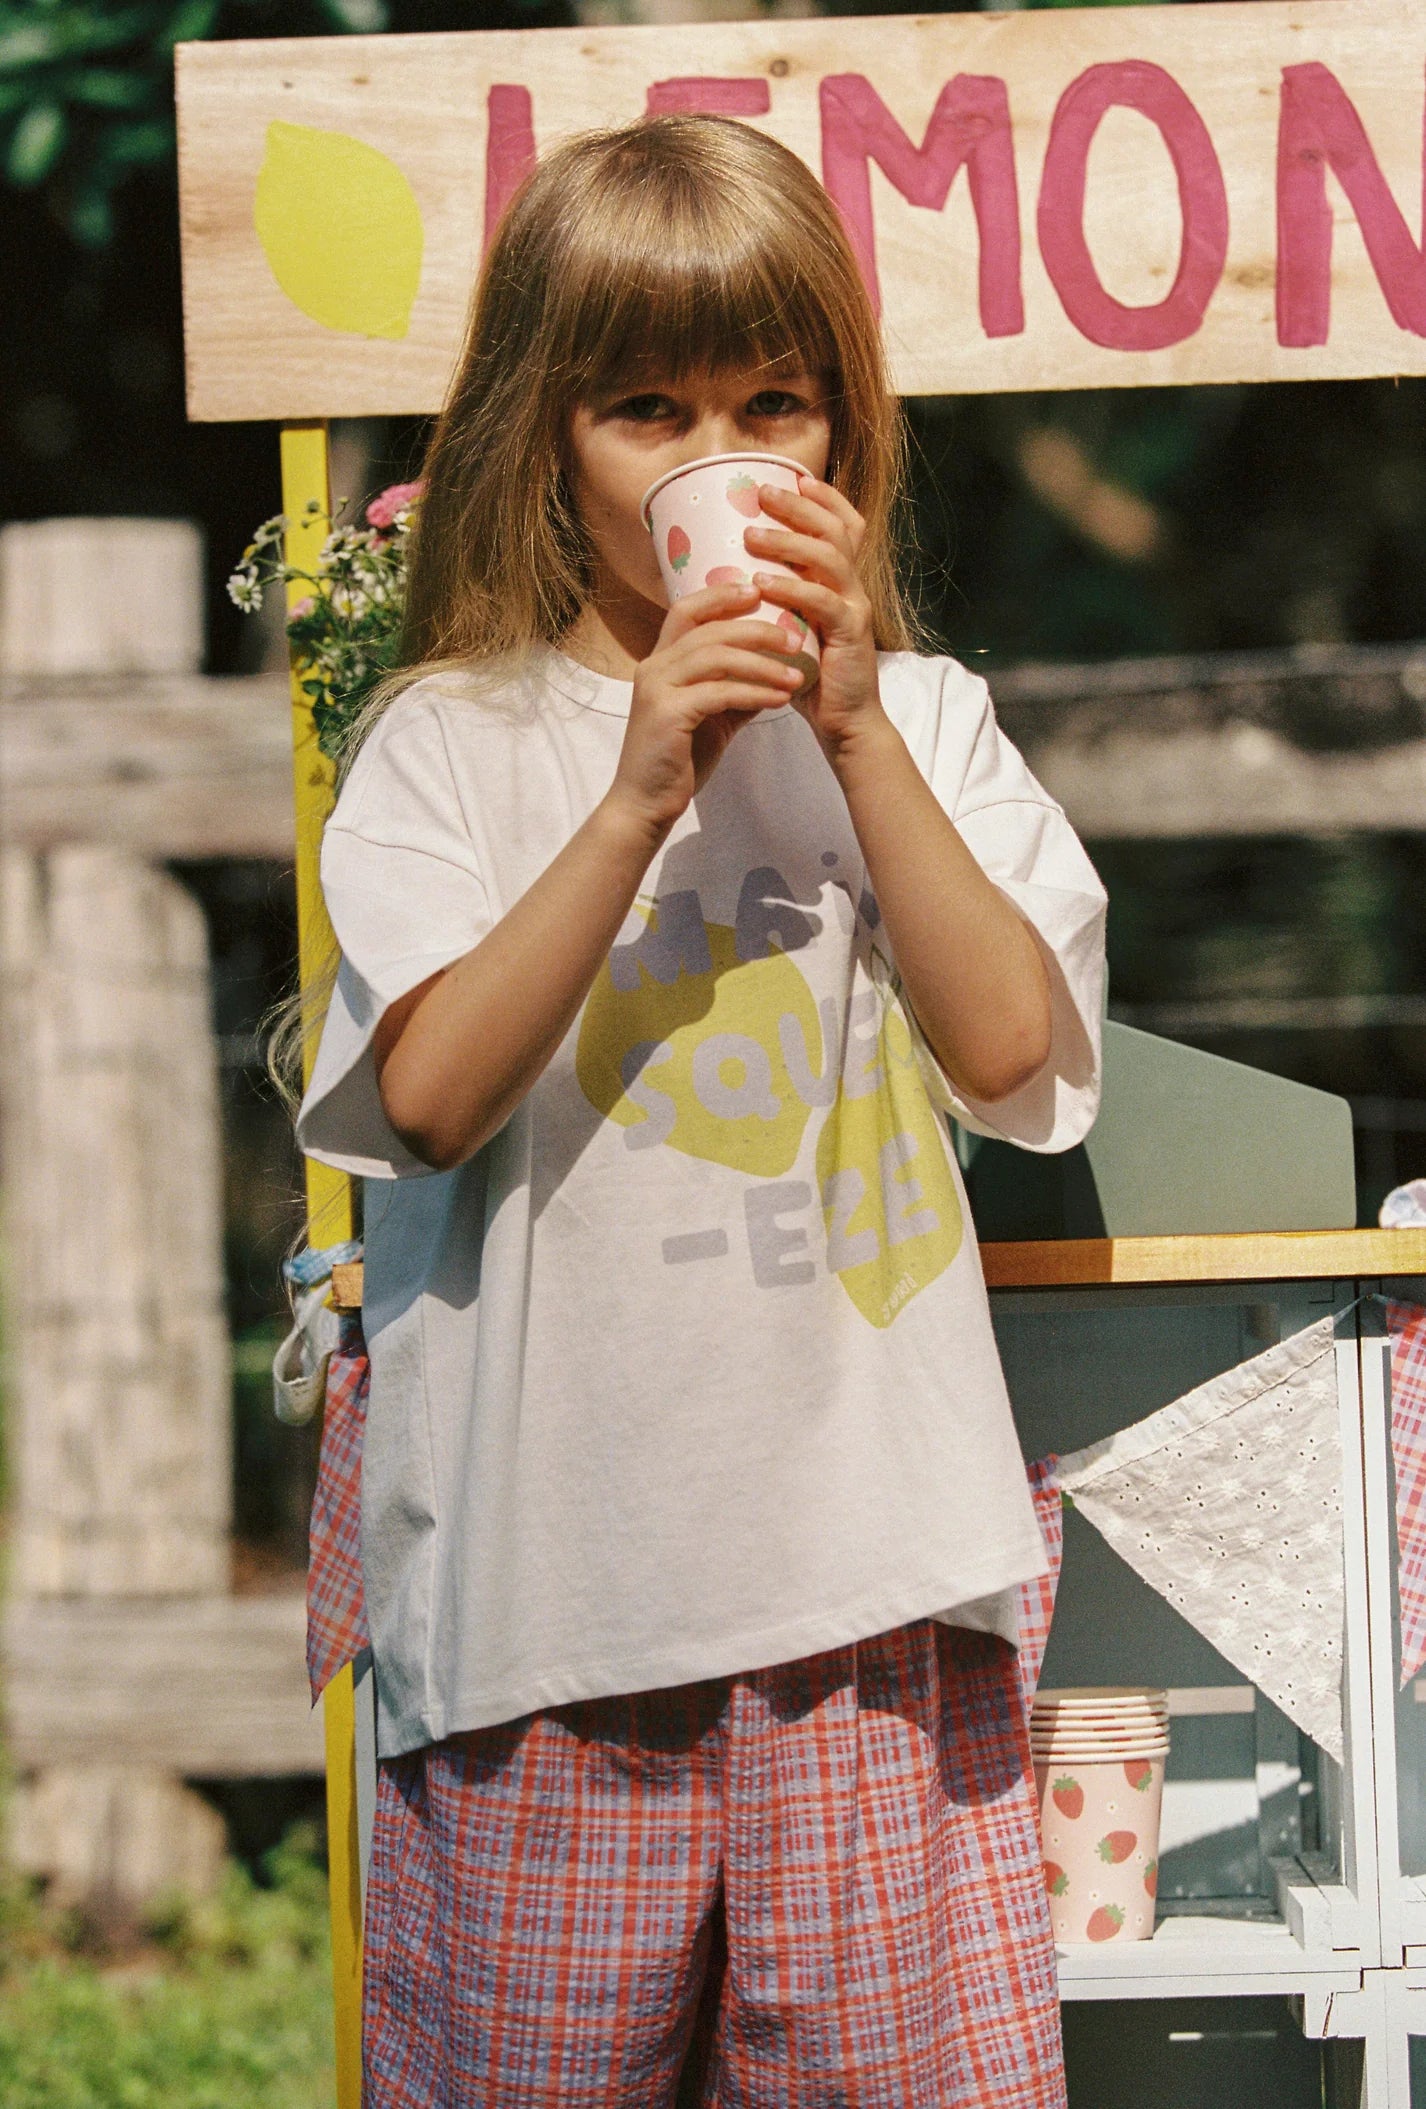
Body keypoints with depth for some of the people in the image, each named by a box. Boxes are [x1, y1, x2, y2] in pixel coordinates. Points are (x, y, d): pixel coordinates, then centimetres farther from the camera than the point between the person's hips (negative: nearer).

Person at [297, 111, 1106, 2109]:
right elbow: (432, 1092, -11)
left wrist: (852, 728, -10)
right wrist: (640, 798, -18)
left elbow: (1011, 1049, -5)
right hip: (557, 1554, -1)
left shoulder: (921, 720, 8)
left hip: (867, 1550, 1)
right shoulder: (452, 744, 3)